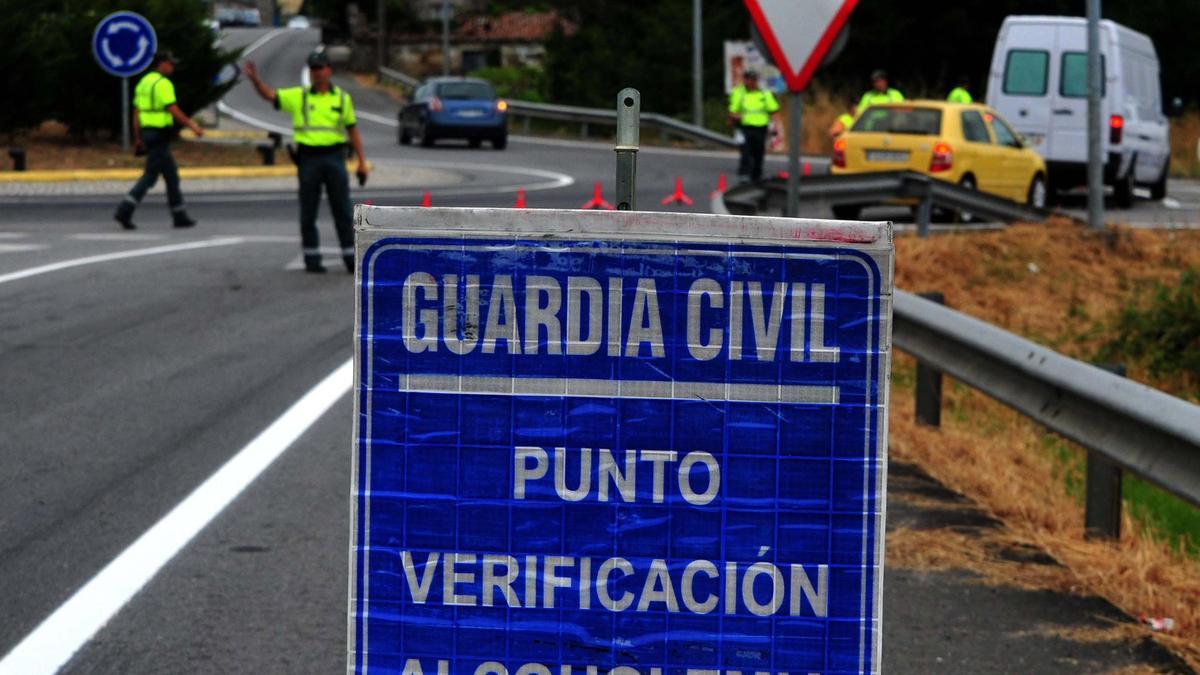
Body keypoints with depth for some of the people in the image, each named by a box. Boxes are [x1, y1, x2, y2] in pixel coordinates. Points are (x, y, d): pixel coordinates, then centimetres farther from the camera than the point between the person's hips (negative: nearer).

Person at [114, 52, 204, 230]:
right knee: (150, 176, -8)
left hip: (147, 133, 10)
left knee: (171, 174, 13)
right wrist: (192, 125, -11)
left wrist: (138, 139, 19)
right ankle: (124, 212, -15)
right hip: (160, 135, -10)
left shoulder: (143, 82, 15)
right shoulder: (163, 83, -13)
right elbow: (174, 111, -19)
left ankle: (180, 216, 15)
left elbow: (136, 112, 16)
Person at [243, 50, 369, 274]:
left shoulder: (342, 98, 7)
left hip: (334, 156, 0)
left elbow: (352, 131, 11)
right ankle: (311, 258, 11)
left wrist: (361, 161, 7)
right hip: (308, 158, 0)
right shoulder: (298, 96, 5)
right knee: (308, 212, 3)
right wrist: (255, 79, -18)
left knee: (343, 211, 0)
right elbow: (270, 95, 0)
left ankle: (350, 257, 6)